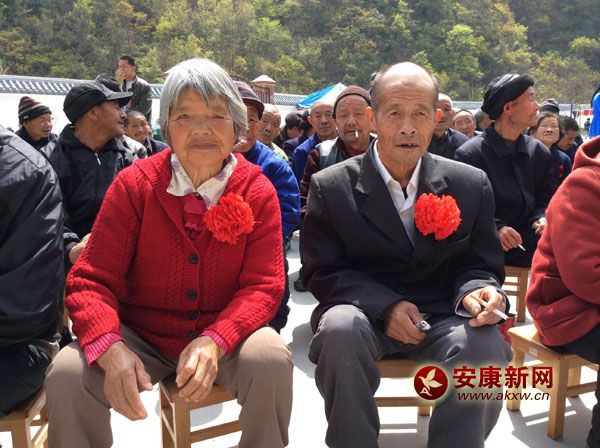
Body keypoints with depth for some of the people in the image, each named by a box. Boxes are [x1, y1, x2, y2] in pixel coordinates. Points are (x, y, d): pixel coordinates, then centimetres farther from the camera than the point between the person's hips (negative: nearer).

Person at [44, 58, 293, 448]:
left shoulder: (258, 192, -6)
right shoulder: (134, 185, -7)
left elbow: (264, 285, -11)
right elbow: (91, 281, -9)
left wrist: (214, 342, -31)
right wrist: (111, 349, -30)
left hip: (224, 336, 0)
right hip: (140, 337, 1)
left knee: (271, 360, -29)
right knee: (66, 375, -25)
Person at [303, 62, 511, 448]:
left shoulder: (471, 185, 3)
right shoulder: (330, 188, -3)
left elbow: (481, 265, 8)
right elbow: (322, 272, -3)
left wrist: (477, 291, -18)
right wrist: (385, 306, -18)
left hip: (442, 317, 1)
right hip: (363, 311, -1)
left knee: (487, 346, -29)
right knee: (340, 328, -34)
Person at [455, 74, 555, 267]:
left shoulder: (539, 152, 11)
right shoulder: (469, 154, -7)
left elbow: (545, 200, 18)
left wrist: (541, 219, -5)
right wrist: (494, 228, -22)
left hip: (528, 249, 5)